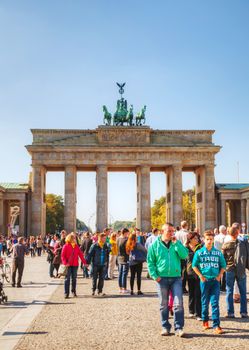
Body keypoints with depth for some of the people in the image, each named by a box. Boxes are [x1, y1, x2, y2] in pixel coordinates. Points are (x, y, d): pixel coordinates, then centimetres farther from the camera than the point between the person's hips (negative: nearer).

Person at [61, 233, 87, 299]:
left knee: (74, 278, 10)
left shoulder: (76, 246, 7)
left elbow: (80, 254, 7)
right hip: (68, 265, -4)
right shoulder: (65, 246, -5)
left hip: (75, 265, 4)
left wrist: (84, 262, 4)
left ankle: (74, 291, 23)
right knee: (67, 279, -3)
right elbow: (63, 256, -6)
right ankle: (66, 293, 1)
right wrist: (65, 263, -19)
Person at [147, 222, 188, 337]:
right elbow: (150, 262, 2)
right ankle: (165, 327, 19)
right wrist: (155, 276, -7)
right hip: (162, 278, -1)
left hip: (176, 277, 1)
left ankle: (179, 328, 1)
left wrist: (176, 243, -11)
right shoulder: (155, 245, 2)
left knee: (178, 304, -5)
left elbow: (184, 255, -7)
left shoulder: (177, 243, 7)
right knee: (164, 305, 8)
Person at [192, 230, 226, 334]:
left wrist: (219, 275, -1)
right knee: (205, 302, 9)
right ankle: (205, 321, 27)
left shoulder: (218, 253, 5)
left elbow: (223, 265, 12)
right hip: (204, 280, -1)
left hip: (215, 280, 1)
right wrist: (201, 276, -5)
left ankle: (216, 325, -5)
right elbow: (194, 265, 4)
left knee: (215, 303, -4)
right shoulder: (199, 252, 0)